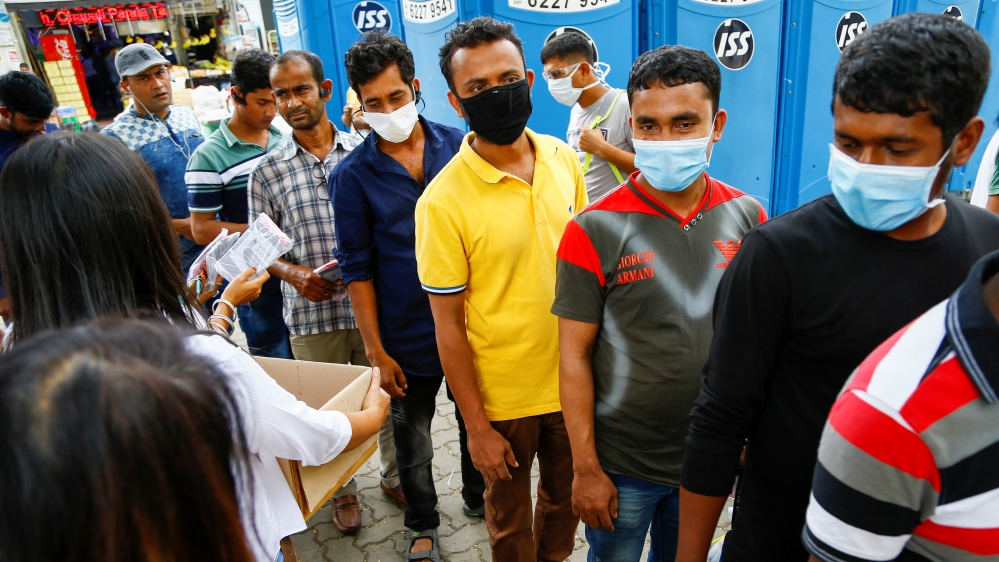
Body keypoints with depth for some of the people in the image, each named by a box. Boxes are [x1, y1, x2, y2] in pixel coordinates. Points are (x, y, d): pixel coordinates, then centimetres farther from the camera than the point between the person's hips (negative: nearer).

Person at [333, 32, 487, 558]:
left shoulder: (458, 145, -4)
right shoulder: (352, 175, -9)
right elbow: (358, 271, -6)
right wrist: (376, 351, -7)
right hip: (409, 339, -1)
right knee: (412, 441, 16)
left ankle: (477, 498, 47)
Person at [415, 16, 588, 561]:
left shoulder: (563, 157, -5)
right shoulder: (443, 200, -20)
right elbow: (448, 324, -14)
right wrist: (476, 426, -10)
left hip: (572, 379, 4)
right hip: (503, 397, -4)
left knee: (566, 498, 26)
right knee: (510, 518, 19)